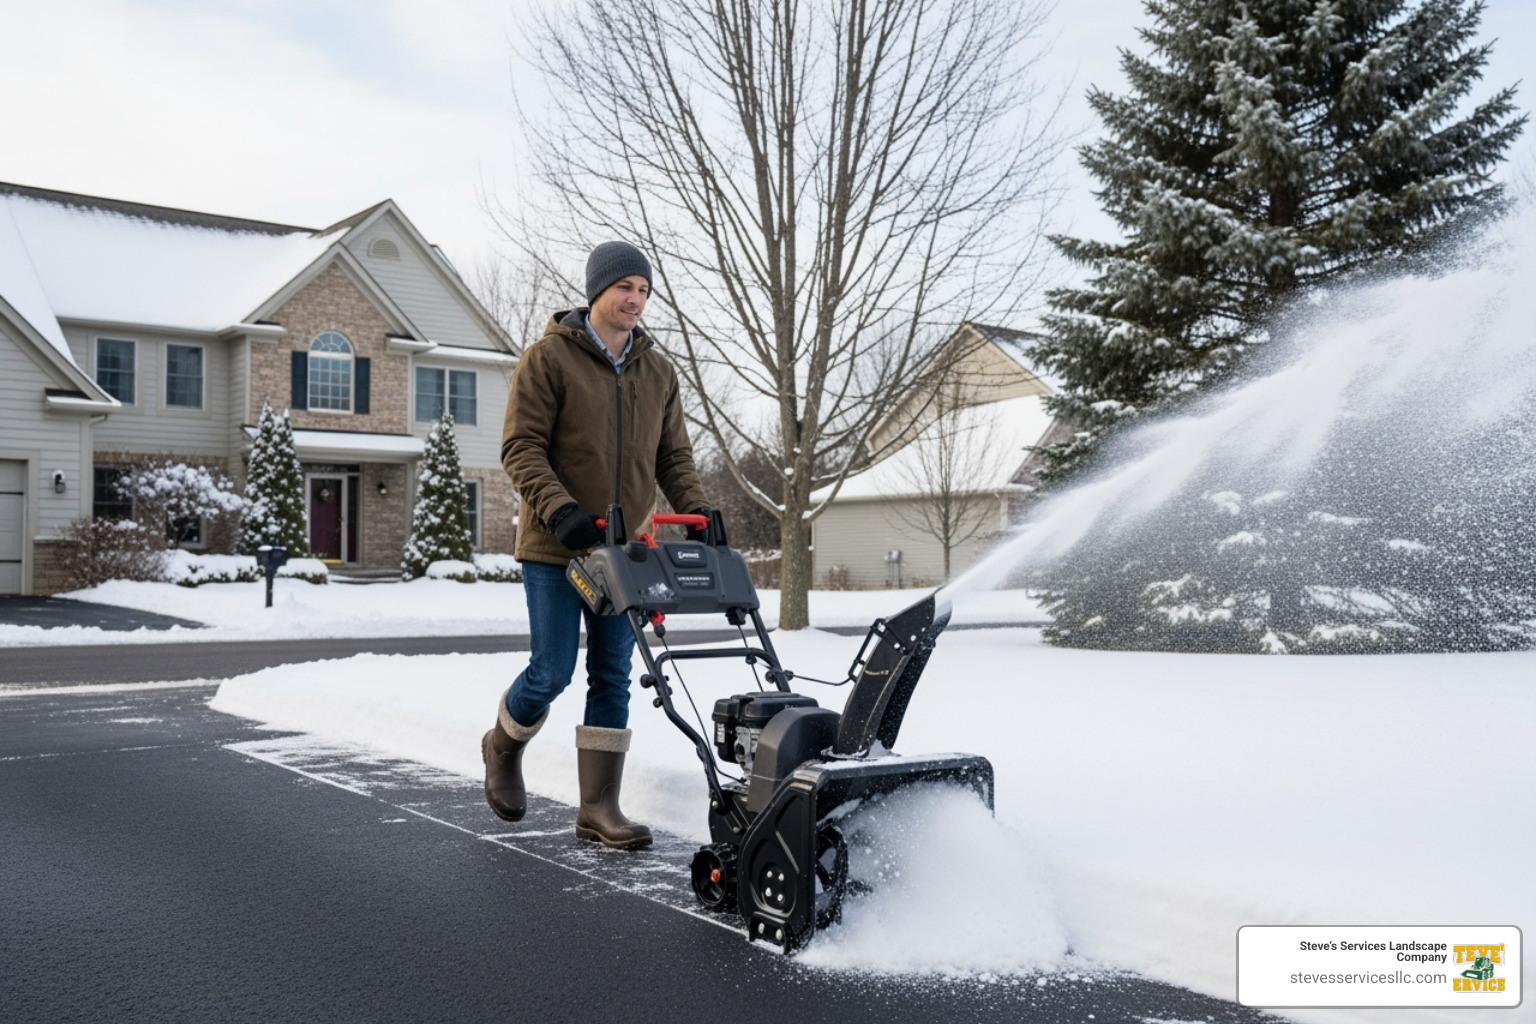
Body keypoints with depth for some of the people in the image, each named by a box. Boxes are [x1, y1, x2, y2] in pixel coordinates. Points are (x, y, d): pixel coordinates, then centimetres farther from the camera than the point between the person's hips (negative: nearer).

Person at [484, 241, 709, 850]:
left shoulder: (658, 372, 12)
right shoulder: (548, 357, -5)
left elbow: (674, 457, 12)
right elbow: (521, 447, -11)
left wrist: (698, 513, -4)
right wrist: (561, 511, -25)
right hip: (555, 547, -5)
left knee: (613, 679, 4)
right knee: (552, 671, -1)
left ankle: (599, 809, 11)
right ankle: (503, 748, 31)